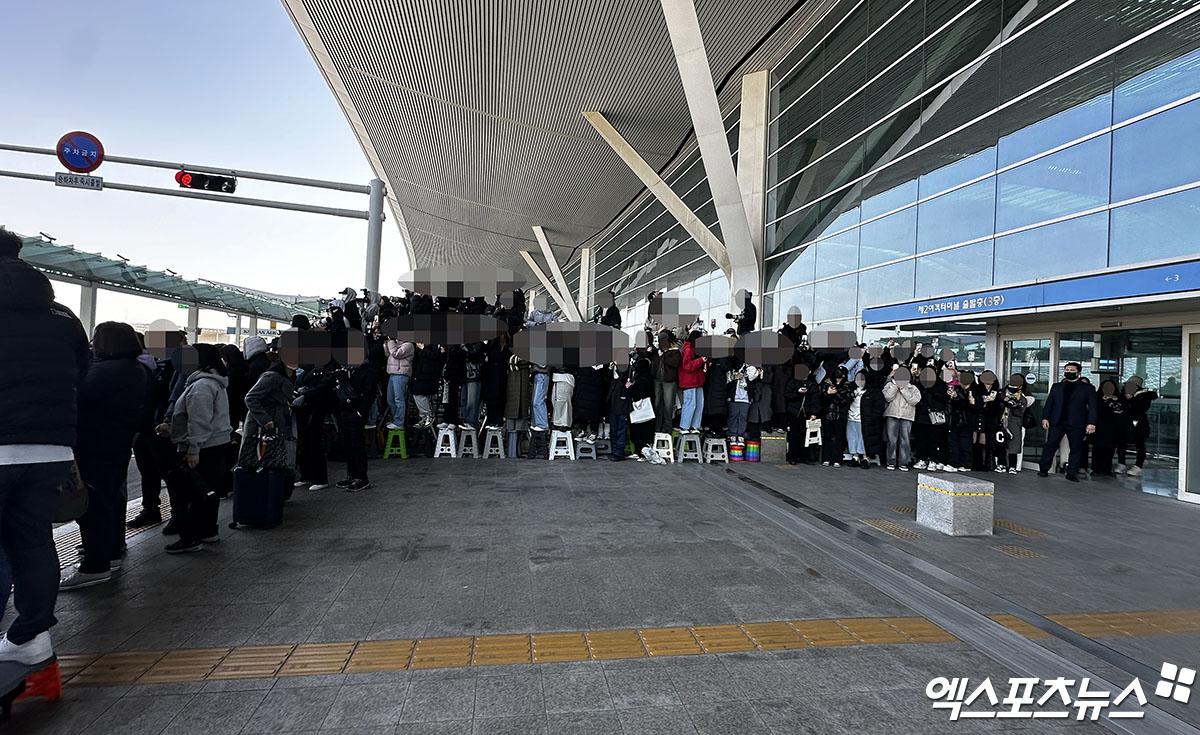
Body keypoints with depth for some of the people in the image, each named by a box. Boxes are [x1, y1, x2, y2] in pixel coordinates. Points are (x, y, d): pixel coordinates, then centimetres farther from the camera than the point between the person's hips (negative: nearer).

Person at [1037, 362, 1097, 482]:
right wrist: (1045, 417, 0)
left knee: (1076, 449, 2)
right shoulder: (1056, 387, 14)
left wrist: (1091, 423, -11)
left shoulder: (1088, 388, 6)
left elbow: (1092, 407, 0)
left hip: (1076, 424, -1)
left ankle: (1071, 473, 10)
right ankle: (1044, 470, 7)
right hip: (1057, 422, 2)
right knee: (1050, 445, 0)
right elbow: (1049, 403, 11)